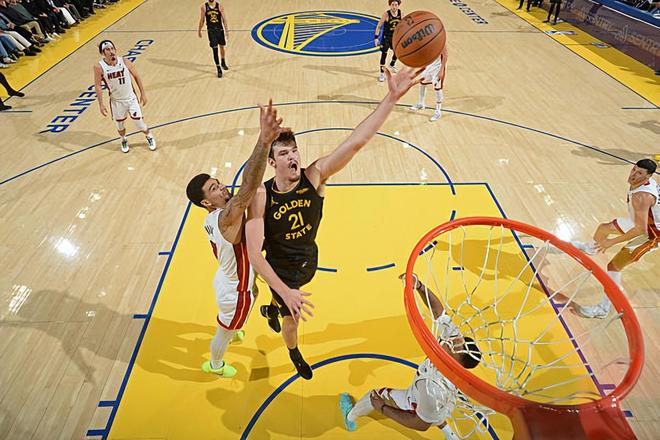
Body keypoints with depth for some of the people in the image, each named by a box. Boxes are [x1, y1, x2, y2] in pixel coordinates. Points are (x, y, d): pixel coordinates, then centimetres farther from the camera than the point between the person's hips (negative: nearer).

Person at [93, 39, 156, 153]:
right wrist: (101, 104, -12)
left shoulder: (125, 61, -13)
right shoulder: (99, 67, -15)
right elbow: (98, 86, -8)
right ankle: (124, 141, 44)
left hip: (131, 98, 0)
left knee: (139, 122, 2)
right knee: (120, 125, 15)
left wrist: (143, 94, -2)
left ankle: (149, 137, 33)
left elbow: (136, 77, -1)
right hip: (116, 101, 0)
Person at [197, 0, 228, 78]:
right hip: (211, 30, -1)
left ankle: (223, 63, 41)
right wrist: (199, 31, 8)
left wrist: (227, 31, -6)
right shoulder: (204, 7, -4)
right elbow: (202, 20, 4)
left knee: (222, 47, 16)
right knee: (215, 49, -6)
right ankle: (218, 68, -1)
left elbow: (224, 19, -2)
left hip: (220, 29, 1)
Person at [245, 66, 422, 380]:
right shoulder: (261, 197, -31)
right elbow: (254, 254, -31)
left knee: (286, 300, 34)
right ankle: (294, 355, 56)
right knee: (293, 318, 19)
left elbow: (355, 142, -38)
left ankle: (271, 309, 73)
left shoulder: (314, 177, -26)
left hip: (309, 261, 4)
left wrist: (391, 98, -47)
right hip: (281, 270, -3)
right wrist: (285, 291, -38)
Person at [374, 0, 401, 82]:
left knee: (396, 52, 20)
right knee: (384, 54, -7)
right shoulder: (386, 14, -21)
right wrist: (376, 37, -20)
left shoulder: (400, 12, -7)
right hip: (386, 37, -5)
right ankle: (382, 73, 2)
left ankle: (391, 65, 48)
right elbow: (379, 26, -15)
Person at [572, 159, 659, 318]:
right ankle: (590, 248, 60)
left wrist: (612, 242, -33)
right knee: (604, 228, 23)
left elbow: (640, 229, -39)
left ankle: (603, 309, 0)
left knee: (614, 266, -11)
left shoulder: (641, 196, -37)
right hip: (643, 220, 9)